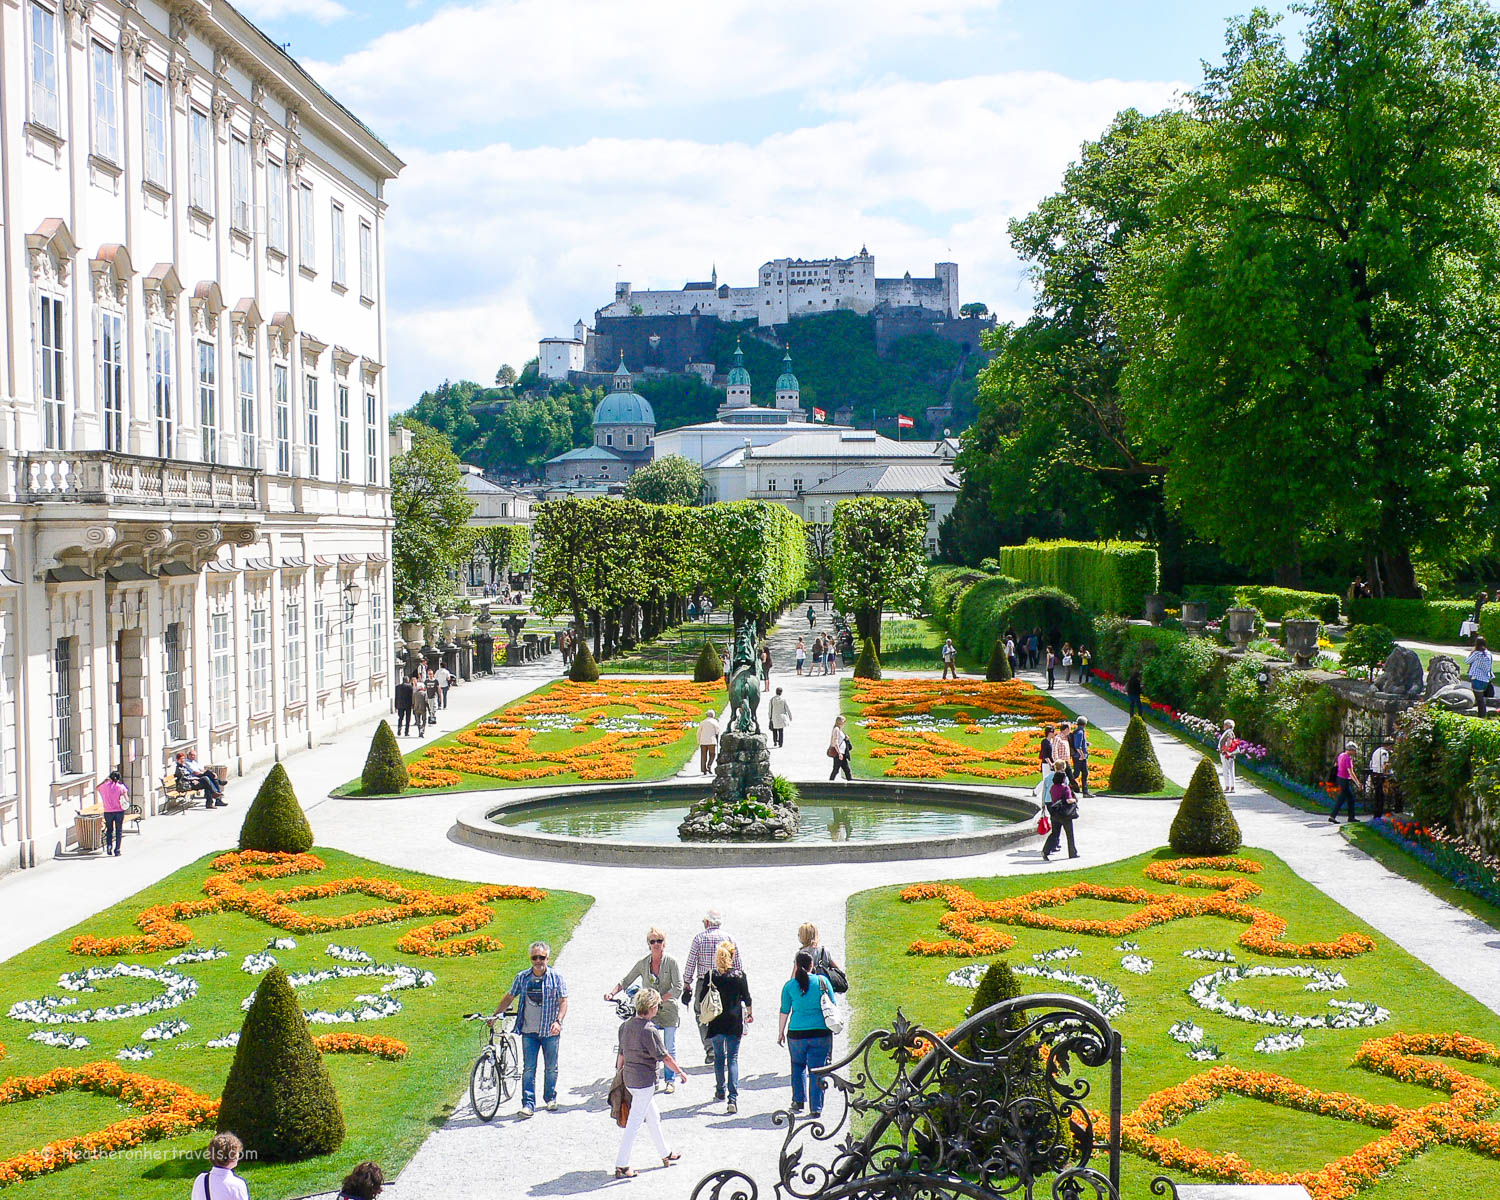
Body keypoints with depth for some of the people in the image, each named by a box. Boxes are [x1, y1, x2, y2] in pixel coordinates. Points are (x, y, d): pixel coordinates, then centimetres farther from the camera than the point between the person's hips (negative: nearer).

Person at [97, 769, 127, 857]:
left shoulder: (105, 786, 0)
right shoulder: (121, 786, -3)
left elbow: (96, 789, 21)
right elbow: (126, 799, -6)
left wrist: (104, 781, 19)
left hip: (108, 811, 1)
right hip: (119, 811, -1)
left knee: (109, 830, 18)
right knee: (118, 831, 8)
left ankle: (109, 846, -2)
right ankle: (117, 851, 7)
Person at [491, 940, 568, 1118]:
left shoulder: (556, 978, -4)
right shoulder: (522, 977, 2)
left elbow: (563, 1002, -6)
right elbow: (509, 997, 12)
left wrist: (558, 1021, -20)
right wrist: (495, 1015, 9)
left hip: (550, 1032, -1)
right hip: (529, 1031, 1)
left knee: (551, 1067, 11)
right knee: (528, 1068, -4)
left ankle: (550, 1098, 29)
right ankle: (528, 1103, -2)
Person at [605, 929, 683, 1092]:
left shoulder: (671, 962, -8)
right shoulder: (643, 963, -1)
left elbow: (678, 988, -14)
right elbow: (626, 981, 3)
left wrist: (659, 999, -22)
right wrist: (612, 993, -13)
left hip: (669, 1010, -2)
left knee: (670, 1048, 5)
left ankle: (671, 1080, 18)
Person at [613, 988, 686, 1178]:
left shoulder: (626, 1025, 2)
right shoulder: (650, 1031, -21)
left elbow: (621, 1054, 10)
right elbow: (665, 1057, -14)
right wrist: (681, 1072, 0)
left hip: (629, 1078, 9)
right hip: (644, 1081, -9)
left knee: (653, 1117, 22)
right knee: (635, 1122, -1)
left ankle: (665, 1154, 37)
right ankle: (622, 1165, 2)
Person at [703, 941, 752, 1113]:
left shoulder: (711, 976, -7)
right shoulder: (740, 975, -6)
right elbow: (746, 998, 2)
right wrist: (750, 1013, 21)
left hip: (716, 1023, 1)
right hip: (735, 1023, -1)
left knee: (719, 1057, 18)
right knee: (733, 1058, 1)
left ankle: (720, 1091, 30)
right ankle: (733, 1098, -10)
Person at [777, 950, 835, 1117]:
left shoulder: (790, 985, -1)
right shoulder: (822, 981, 0)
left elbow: (785, 1011, 5)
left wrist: (781, 1032, 16)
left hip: (797, 1033, 0)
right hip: (821, 1032, 0)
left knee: (798, 1065, 22)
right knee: (817, 1069, 5)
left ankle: (798, 1100, 20)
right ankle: (816, 1108, 5)